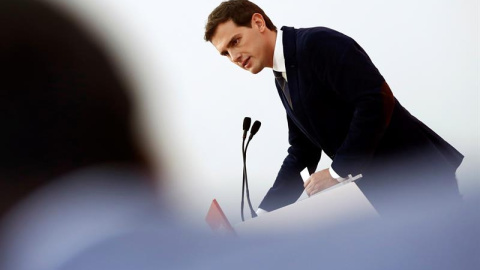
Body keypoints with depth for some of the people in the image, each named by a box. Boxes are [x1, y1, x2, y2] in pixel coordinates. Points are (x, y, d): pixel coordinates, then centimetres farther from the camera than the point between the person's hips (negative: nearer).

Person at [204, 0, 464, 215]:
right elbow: (301, 153, 18)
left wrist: (338, 171, -21)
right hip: (386, 187, 9)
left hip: (416, 175, -9)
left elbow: (377, 100, -26)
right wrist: (263, 214, 9)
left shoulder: (317, 43, -16)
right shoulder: (283, 79, 13)